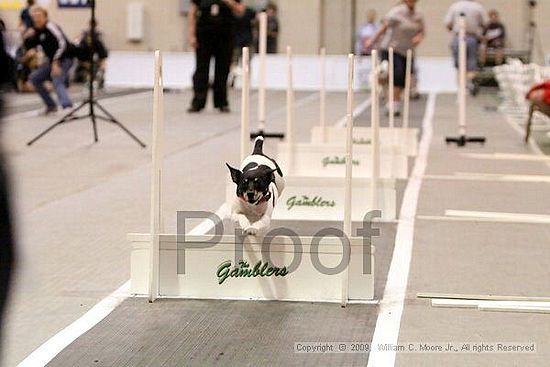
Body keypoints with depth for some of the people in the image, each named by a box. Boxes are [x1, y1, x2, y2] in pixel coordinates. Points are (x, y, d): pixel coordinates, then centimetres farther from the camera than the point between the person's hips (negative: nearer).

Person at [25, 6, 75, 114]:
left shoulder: (50, 27, -16)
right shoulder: (38, 31, 10)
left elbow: (62, 44, -26)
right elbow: (29, 47, 17)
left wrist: (56, 63, -31)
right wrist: (27, 38, -4)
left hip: (64, 59, -10)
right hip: (53, 61, 10)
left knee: (57, 82, -29)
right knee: (34, 78, 15)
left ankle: (68, 108, -48)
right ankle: (51, 105, 20)